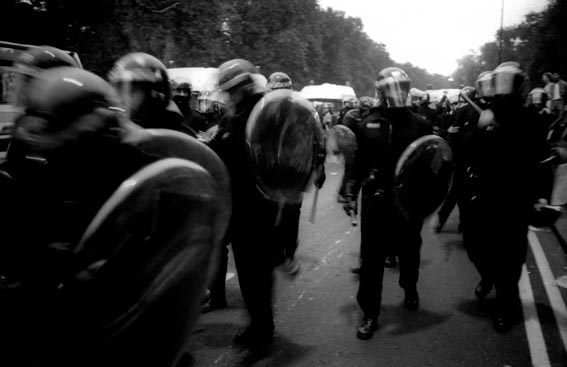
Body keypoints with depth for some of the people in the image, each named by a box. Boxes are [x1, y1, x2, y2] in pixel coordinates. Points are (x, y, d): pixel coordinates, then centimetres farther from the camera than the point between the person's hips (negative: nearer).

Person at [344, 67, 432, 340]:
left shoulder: (420, 125, -1)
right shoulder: (369, 124, 2)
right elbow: (359, 161, 7)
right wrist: (351, 193, 4)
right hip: (375, 198, 0)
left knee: (409, 251, 17)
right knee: (371, 256, 0)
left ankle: (410, 289, 46)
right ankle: (370, 313, 10)